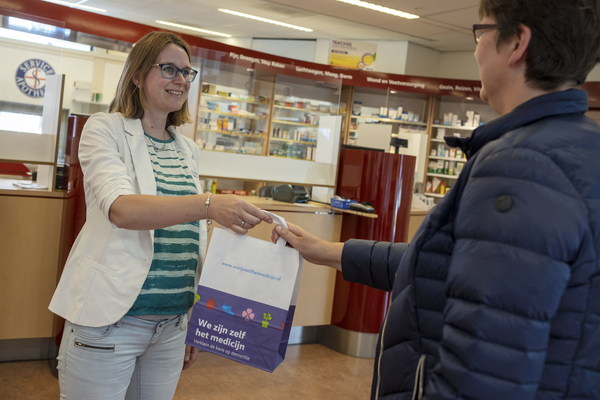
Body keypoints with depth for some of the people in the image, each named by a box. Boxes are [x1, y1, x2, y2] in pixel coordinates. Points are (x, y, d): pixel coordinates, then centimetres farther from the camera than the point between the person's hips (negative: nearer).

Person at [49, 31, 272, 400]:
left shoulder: (189, 151, 12)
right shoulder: (106, 129, -5)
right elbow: (121, 209, -23)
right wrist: (208, 205, -37)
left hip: (172, 324, 5)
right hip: (110, 321, -5)